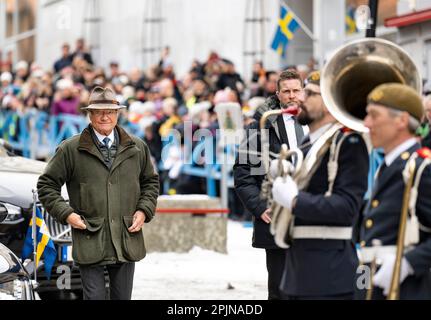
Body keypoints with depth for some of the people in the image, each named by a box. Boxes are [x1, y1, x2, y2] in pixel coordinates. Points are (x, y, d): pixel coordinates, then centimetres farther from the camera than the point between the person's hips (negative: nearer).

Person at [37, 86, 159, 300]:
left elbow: (150, 181, 21)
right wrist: (66, 213, -8)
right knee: (94, 297, -4)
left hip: (126, 241, 3)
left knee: (122, 297, 10)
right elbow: (47, 185, 4)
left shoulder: (137, 148, 9)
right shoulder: (70, 150, -1)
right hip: (89, 242, -3)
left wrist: (144, 211, 5)